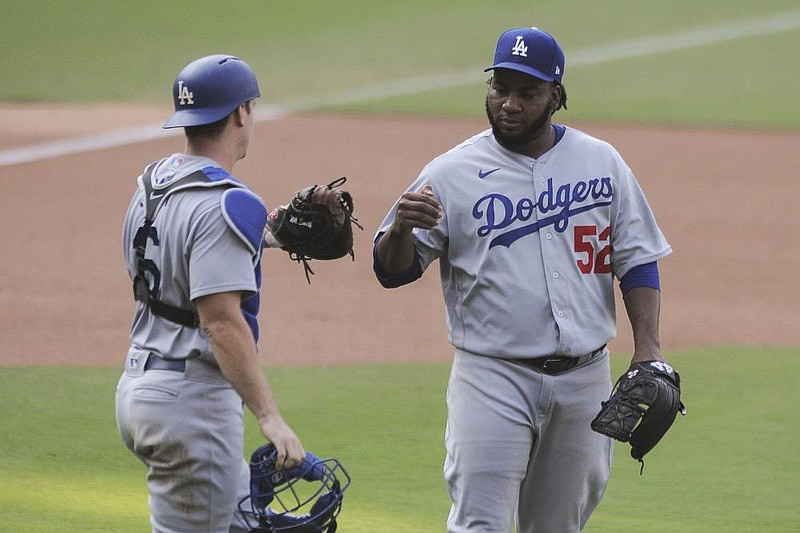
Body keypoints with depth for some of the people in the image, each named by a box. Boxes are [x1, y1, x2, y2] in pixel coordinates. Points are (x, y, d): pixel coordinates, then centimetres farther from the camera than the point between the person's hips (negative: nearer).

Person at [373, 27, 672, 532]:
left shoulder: (602, 163, 5)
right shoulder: (452, 173, -4)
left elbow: (638, 262, 9)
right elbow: (392, 271, -3)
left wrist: (648, 353, -3)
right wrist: (401, 228, -26)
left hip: (585, 378, 3)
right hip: (492, 378, -3)